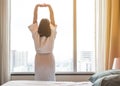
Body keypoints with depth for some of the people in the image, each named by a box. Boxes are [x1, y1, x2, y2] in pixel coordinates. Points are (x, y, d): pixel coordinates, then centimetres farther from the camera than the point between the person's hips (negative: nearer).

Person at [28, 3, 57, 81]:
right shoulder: (52, 35, -13)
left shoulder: (36, 35, -11)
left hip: (39, 60, 1)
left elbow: (34, 19, -9)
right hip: (49, 60, -1)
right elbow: (52, 19, -9)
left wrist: (37, 6, -8)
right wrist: (49, 6, -7)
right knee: (50, 81, 8)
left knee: (38, 81, 9)